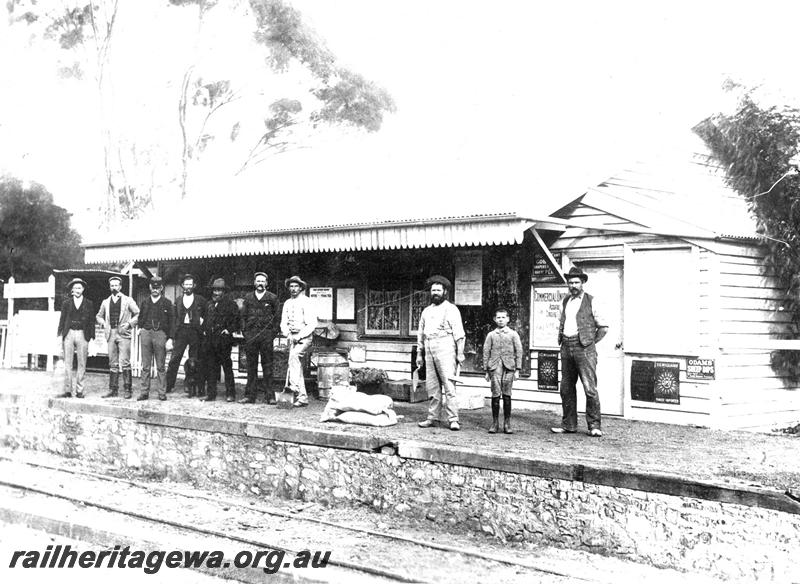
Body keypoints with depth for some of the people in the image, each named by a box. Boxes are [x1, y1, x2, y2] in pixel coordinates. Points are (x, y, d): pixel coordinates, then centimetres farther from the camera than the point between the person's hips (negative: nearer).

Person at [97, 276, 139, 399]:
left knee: (124, 362, -10)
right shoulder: (105, 302, 15)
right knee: (113, 363, 5)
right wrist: (104, 323, 7)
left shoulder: (128, 300, 4)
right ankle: (113, 389, 9)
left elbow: (138, 314, 3)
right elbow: (99, 316, 26)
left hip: (123, 334, -4)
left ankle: (128, 390, -5)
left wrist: (129, 324, -8)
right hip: (111, 334, 4)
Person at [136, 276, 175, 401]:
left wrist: (170, 339, -6)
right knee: (145, 366, 3)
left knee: (161, 366, 0)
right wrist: (140, 329, 4)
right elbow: (140, 319, 22)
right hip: (146, 333, 3)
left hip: (160, 334, -3)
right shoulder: (145, 303, 14)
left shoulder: (167, 303, 4)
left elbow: (171, 322, 1)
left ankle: (162, 393, 4)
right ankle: (144, 392, 6)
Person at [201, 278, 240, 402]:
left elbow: (237, 316, -9)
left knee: (227, 366, -2)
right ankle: (211, 393, 13)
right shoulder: (209, 304, 17)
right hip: (210, 339, 6)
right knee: (210, 367, 7)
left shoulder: (229, 303, -4)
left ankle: (230, 394, 4)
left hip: (223, 338, -6)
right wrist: (205, 329, 16)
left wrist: (230, 330, -11)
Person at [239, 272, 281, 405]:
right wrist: (245, 331, 4)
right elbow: (243, 316, 14)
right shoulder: (248, 298, 13)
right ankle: (249, 395, 7)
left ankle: (271, 396, 0)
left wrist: (273, 332, -3)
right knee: (251, 365, 4)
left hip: (266, 334, -2)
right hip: (251, 335, 3)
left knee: (267, 366, -2)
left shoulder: (272, 298, 5)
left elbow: (277, 317, 5)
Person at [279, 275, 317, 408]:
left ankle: (293, 385, -39)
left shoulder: (306, 302, -4)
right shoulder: (287, 303, 15)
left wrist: (300, 336, -16)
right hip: (292, 337, 6)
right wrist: (288, 335, -1)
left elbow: (312, 324, -9)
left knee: (294, 356, -31)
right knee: (297, 364, 1)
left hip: (304, 337, -6)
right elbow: (283, 323, 17)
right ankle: (302, 397, 2)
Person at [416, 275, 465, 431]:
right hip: (429, 351, 6)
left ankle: (453, 419, -8)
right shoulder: (426, 311, 19)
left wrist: (460, 353, -11)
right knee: (432, 386, 7)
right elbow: (421, 334, 23)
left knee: (449, 385, -9)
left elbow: (459, 334, -4)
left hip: (445, 350, -6)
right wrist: (419, 353, 17)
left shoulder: (451, 309, 1)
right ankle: (433, 417, 12)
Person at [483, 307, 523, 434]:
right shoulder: (491, 335, 10)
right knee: (495, 394, -4)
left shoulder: (513, 334, 8)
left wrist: (517, 369, 1)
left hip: (509, 367, 0)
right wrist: (486, 370, 6)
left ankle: (507, 423, 6)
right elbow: (486, 352, 10)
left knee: (507, 395, 0)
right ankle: (494, 423, 3)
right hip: (495, 367, 0)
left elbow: (519, 351, 7)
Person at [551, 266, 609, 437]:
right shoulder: (565, 302, 16)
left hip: (584, 347, -6)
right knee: (566, 388, 7)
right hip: (566, 347, 6)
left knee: (590, 388, -9)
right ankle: (568, 425, 15)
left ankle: (594, 426, -3)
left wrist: (591, 343, -1)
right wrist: (561, 339, 15)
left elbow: (603, 327, 1)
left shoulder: (591, 301, 0)